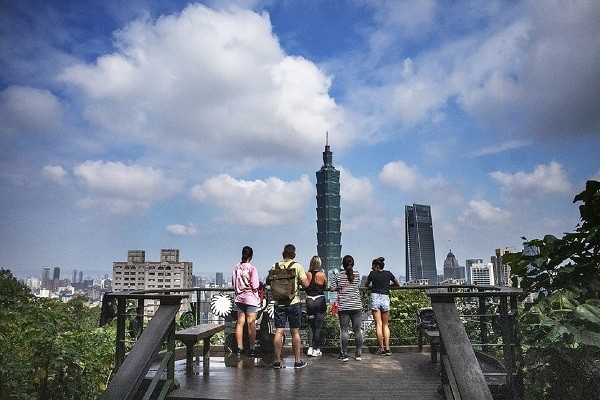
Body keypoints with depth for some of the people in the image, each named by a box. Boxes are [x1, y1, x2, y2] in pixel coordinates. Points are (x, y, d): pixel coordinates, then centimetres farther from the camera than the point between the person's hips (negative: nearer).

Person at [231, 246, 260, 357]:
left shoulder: (236, 267, 1)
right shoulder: (252, 268, -14)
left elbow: (233, 283, 8)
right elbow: (255, 287, -15)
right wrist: (259, 285, 6)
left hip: (239, 298, 5)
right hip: (250, 298, -5)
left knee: (240, 323, 11)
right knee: (251, 324, 0)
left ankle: (239, 347, 16)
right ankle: (252, 348, 5)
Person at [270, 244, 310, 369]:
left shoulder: (275, 266, 3)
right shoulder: (297, 266, -5)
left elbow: (268, 281, 9)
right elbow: (306, 284, -9)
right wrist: (297, 280, 9)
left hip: (279, 303, 2)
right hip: (294, 303, -2)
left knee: (279, 332, 4)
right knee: (295, 332, 7)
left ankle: (277, 361, 8)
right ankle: (297, 360, 14)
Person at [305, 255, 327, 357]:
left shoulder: (307, 274, -5)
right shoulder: (322, 274, -8)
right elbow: (325, 287, 5)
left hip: (309, 300, 2)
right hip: (320, 300, -2)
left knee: (311, 325, 14)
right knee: (318, 326, 6)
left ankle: (310, 348, 6)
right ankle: (316, 349, 9)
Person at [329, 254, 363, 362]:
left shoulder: (339, 275, -3)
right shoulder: (357, 275, 2)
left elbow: (332, 288, -3)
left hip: (343, 307, -1)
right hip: (356, 306, 2)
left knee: (344, 330, 2)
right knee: (357, 330, 8)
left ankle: (344, 355, 3)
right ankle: (358, 354, 14)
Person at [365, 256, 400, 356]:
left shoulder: (372, 274, 2)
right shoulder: (388, 274, 7)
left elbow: (366, 285, 16)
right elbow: (397, 284, 22)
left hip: (375, 297, -2)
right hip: (385, 298, 2)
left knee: (378, 325, 1)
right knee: (385, 325, 10)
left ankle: (381, 349, 1)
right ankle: (387, 349, 4)